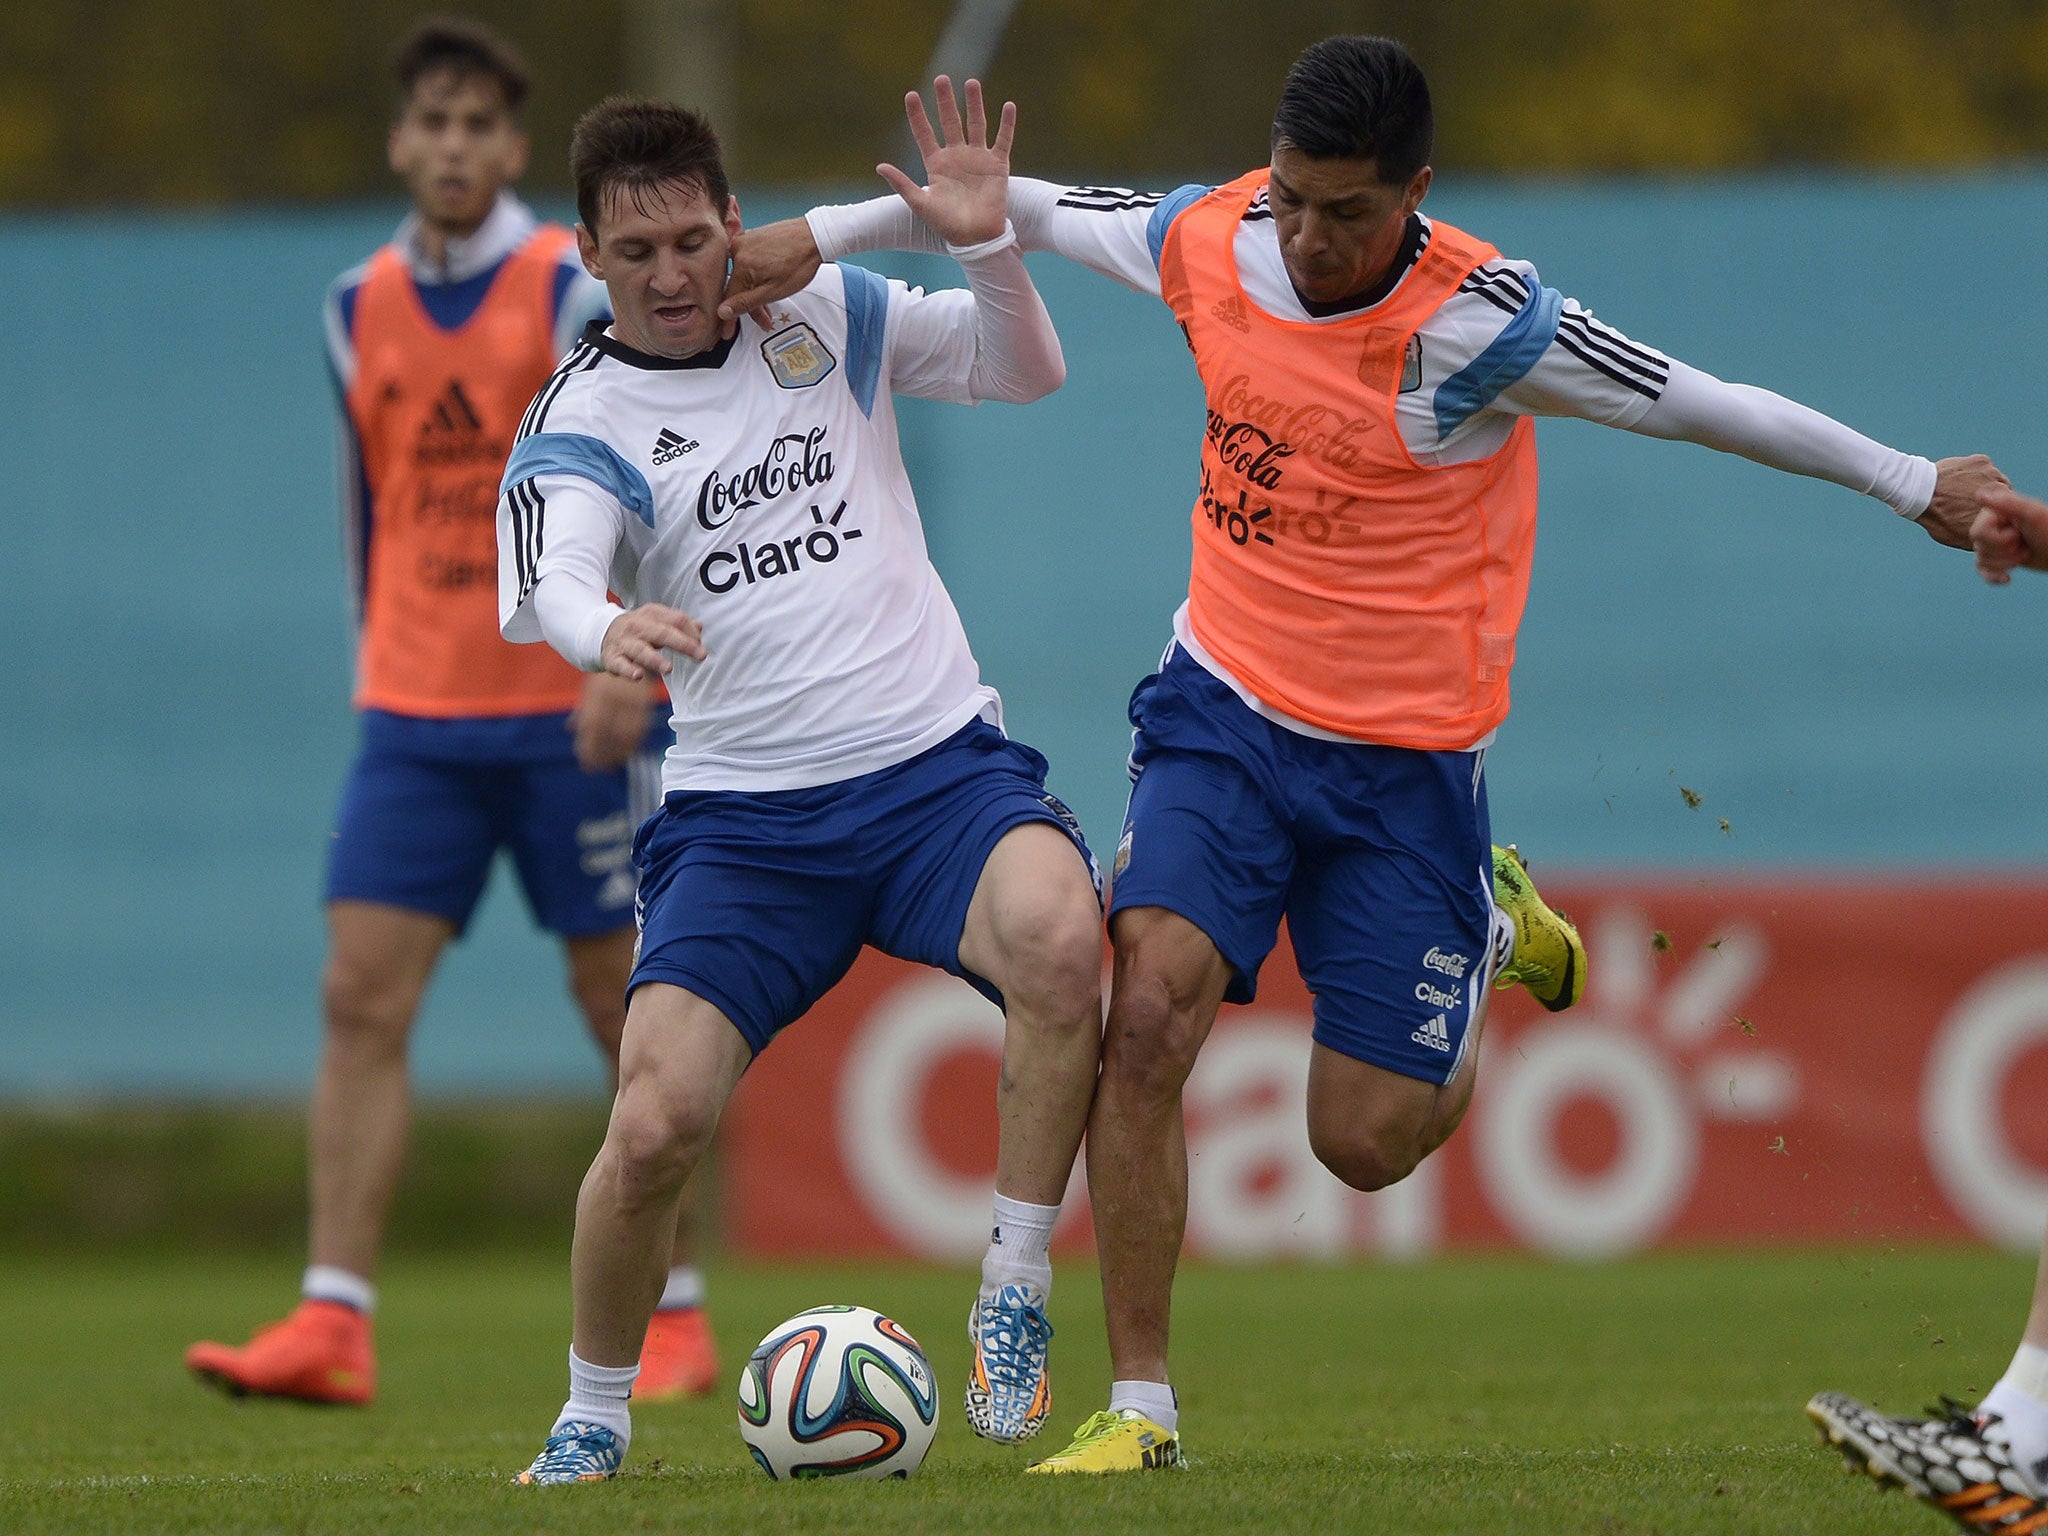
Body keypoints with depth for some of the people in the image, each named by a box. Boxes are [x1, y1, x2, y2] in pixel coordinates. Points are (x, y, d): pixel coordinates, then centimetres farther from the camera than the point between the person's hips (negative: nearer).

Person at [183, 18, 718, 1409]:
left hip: (576, 715, -4)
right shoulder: (361, 311, 9)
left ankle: (675, 1319, 13)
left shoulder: (575, 292, -7)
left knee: (626, 1006, 1)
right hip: (414, 717, 4)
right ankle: (337, 1323, -11)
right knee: (362, 995, -8)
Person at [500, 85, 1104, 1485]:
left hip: (938, 763, 1)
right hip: (743, 816, -1)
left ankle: (1013, 1312, -16)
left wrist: (987, 247, -8)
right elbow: (550, 580, -21)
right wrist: (607, 634, -45)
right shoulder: (584, 421, -2)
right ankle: (595, 1417, 12)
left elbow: (1028, 372, 12)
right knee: (653, 1128, -16)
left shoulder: (824, 315, 7)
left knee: (1060, 937, -32)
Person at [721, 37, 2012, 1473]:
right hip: (1223, 710, 3)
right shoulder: (1209, 241, -7)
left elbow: (1702, 407, -12)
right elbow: (1025, 207, 10)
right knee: (1149, 1013, -20)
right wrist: (819, 236, 8)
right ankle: (1140, 1407, -11)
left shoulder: (1479, 321, -20)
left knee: (1367, 1140, -1)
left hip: (1408, 759, -3)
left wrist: (1916, 485, -5)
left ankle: (1489, 929, 32)